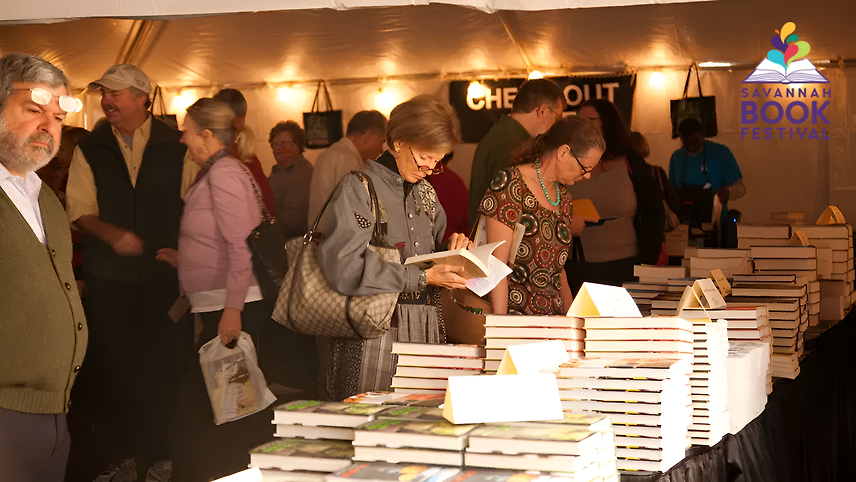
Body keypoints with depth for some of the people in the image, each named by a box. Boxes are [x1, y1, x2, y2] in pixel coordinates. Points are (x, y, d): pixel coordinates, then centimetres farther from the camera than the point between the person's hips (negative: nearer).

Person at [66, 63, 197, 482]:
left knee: (165, 368, 1)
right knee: (114, 368, 4)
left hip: (165, 275, -1)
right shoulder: (89, 151, 8)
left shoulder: (177, 146, 4)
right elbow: (79, 210, 2)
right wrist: (109, 232, -17)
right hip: (108, 277, 1)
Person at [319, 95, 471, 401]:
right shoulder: (358, 188, -6)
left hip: (425, 330, 7)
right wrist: (422, 277, -17)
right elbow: (344, 269, -19)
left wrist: (451, 252, 3)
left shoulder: (425, 192, 19)